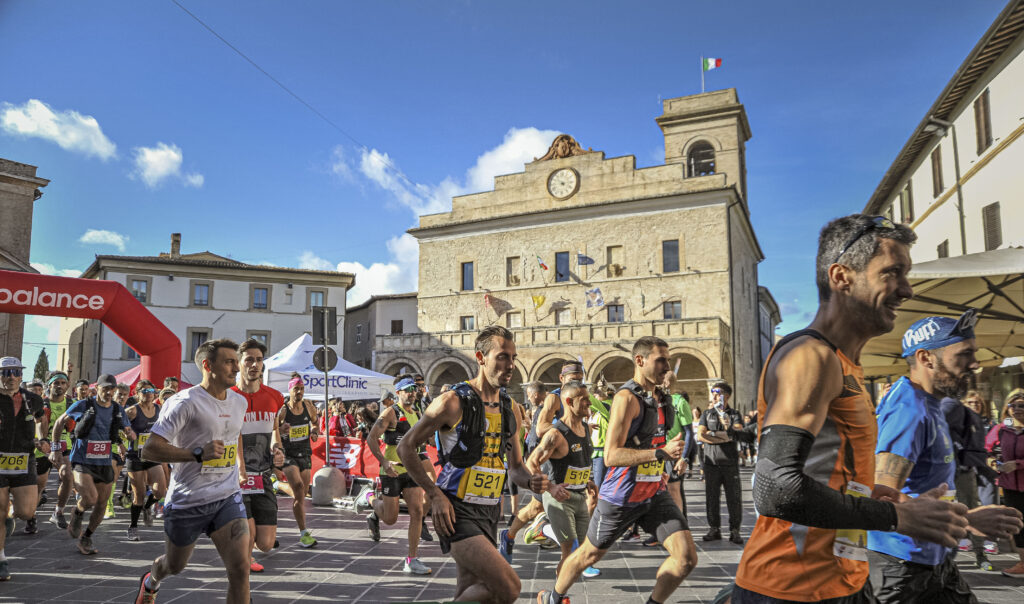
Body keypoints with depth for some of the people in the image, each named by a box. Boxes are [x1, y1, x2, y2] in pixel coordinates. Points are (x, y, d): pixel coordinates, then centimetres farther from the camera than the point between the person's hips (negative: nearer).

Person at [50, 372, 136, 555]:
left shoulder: (118, 410, 4)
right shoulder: (83, 406, -8)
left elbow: (129, 433, 13)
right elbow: (60, 422, 6)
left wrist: (131, 434, -12)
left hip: (105, 463, 4)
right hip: (82, 461, -4)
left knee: (101, 504, 8)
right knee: (90, 498, -23)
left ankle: (86, 539, 29)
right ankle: (77, 513, 12)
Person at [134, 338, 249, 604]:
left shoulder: (239, 402, 5)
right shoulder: (185, 402, -16)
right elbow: (149, 450, -19)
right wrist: (199, 453, -28)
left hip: (227, 497, 4)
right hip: (187, 501, -4)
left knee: (240, 567, -11)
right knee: (174, 565, 21)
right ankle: (150, 582, 57)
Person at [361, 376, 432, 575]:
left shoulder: (417, 414, 12)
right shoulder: (391, 413, -9)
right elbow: (371, 438, -14)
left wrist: (422, 470, 23)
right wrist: (383, 462, -25)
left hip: (411, 469, 6)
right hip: (392, 470, -6)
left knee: (417, 512, -7)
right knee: (390, 518, 3)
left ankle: (411, 561, 0)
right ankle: (371, 499, 36)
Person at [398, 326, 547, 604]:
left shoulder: (509, 408, 9)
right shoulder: (453, 401, -12)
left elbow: (515, 467, 17)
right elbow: (406, 447, -6)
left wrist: (531, 481, -6)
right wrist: (435, 495, -14)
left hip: (489, 513, 7)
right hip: (457, 512, -7)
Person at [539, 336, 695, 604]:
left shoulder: (660, 397, 7)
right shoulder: (627, 397, -19)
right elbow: (611, 456, -27)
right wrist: (661, 453, -32)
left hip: (655, 493, 7)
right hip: (622, 496, -6)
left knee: (686, 557, -5)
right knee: (589, 554, 12)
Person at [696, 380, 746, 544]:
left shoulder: (735, 415, 9)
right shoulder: (707, 415, 12)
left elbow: (739, 434, -8)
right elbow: (700, 436, -1)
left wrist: (712, 434, -13)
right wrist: (723, 438, -9)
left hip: (730, 462, -1)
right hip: (711, 462, 1)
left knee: (734, 498, -1)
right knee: (712, 497, 3)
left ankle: (735, 531, 8)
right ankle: (714, 529, 13)